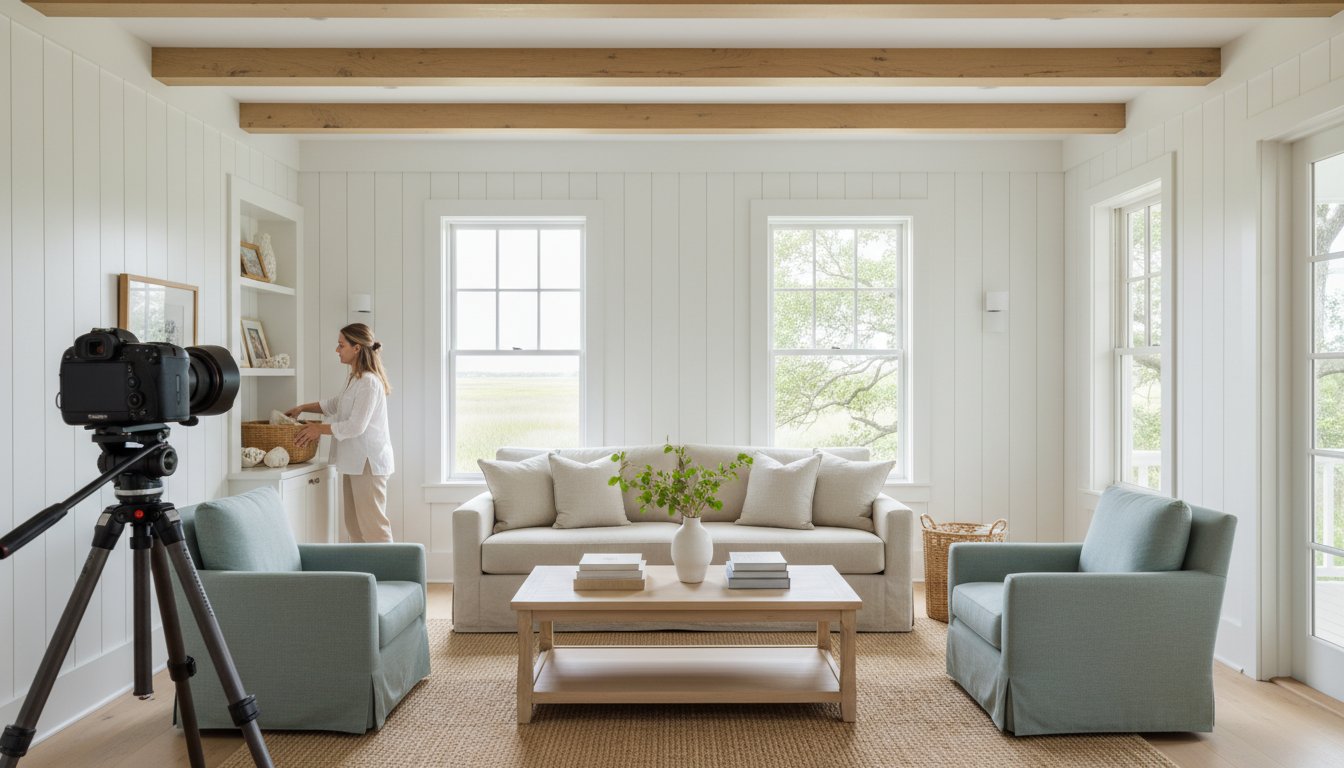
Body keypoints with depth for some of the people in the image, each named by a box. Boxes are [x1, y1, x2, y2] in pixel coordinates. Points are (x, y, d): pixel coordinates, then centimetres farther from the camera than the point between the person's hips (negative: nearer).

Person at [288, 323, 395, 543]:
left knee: (372, 524, -7)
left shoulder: (369, 382, -18)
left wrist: (320, 429, -12)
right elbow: (335, 403, 30)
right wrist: (302, 408, 22)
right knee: (354, 523, 14)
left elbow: (356, 426, -22)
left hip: (368, 461, -10)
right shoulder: (355, 379, 13)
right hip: (355, 460, 10)